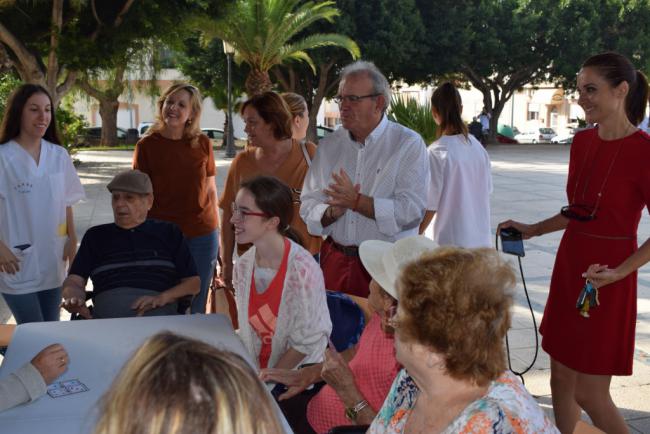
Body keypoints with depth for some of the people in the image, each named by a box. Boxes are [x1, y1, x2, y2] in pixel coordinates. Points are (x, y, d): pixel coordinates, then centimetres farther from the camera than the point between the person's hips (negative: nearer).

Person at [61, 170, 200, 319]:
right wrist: (74, 299, -12)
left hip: (159, 316, -4)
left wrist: (162, 298, -7)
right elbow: (74, 281, 14)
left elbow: (193, 282, 12)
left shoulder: (169, 233, 20)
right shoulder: (96, 236, 24)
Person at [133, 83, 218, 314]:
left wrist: (218, 234, 11)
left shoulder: (202, 144, 3)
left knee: (196, 307, 9)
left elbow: (211, 191, 10)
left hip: (202, 236, 2)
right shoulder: (147, 145, -3)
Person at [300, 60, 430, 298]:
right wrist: (333, 211, -14)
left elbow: (412, 210, -16)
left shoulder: (408, 144, -5)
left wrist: (356, 202, -15)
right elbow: (308, 209, 6)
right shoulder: (329, 146, 9)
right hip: (336, 260, 4)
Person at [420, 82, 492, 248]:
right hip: (481, 239, 6)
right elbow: (486, 190, 12)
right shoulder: (478, 147, 3)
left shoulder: (437, 153, -15)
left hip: (449, 243, -6)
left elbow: (430, 205, -13)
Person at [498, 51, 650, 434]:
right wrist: (532, 230, 13)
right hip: (569, 269, 7)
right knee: (561, 379, 14)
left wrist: (618, 272, -23)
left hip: (604, 282, -7)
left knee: (590, 393, 1)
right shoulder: (583, 142, 5)